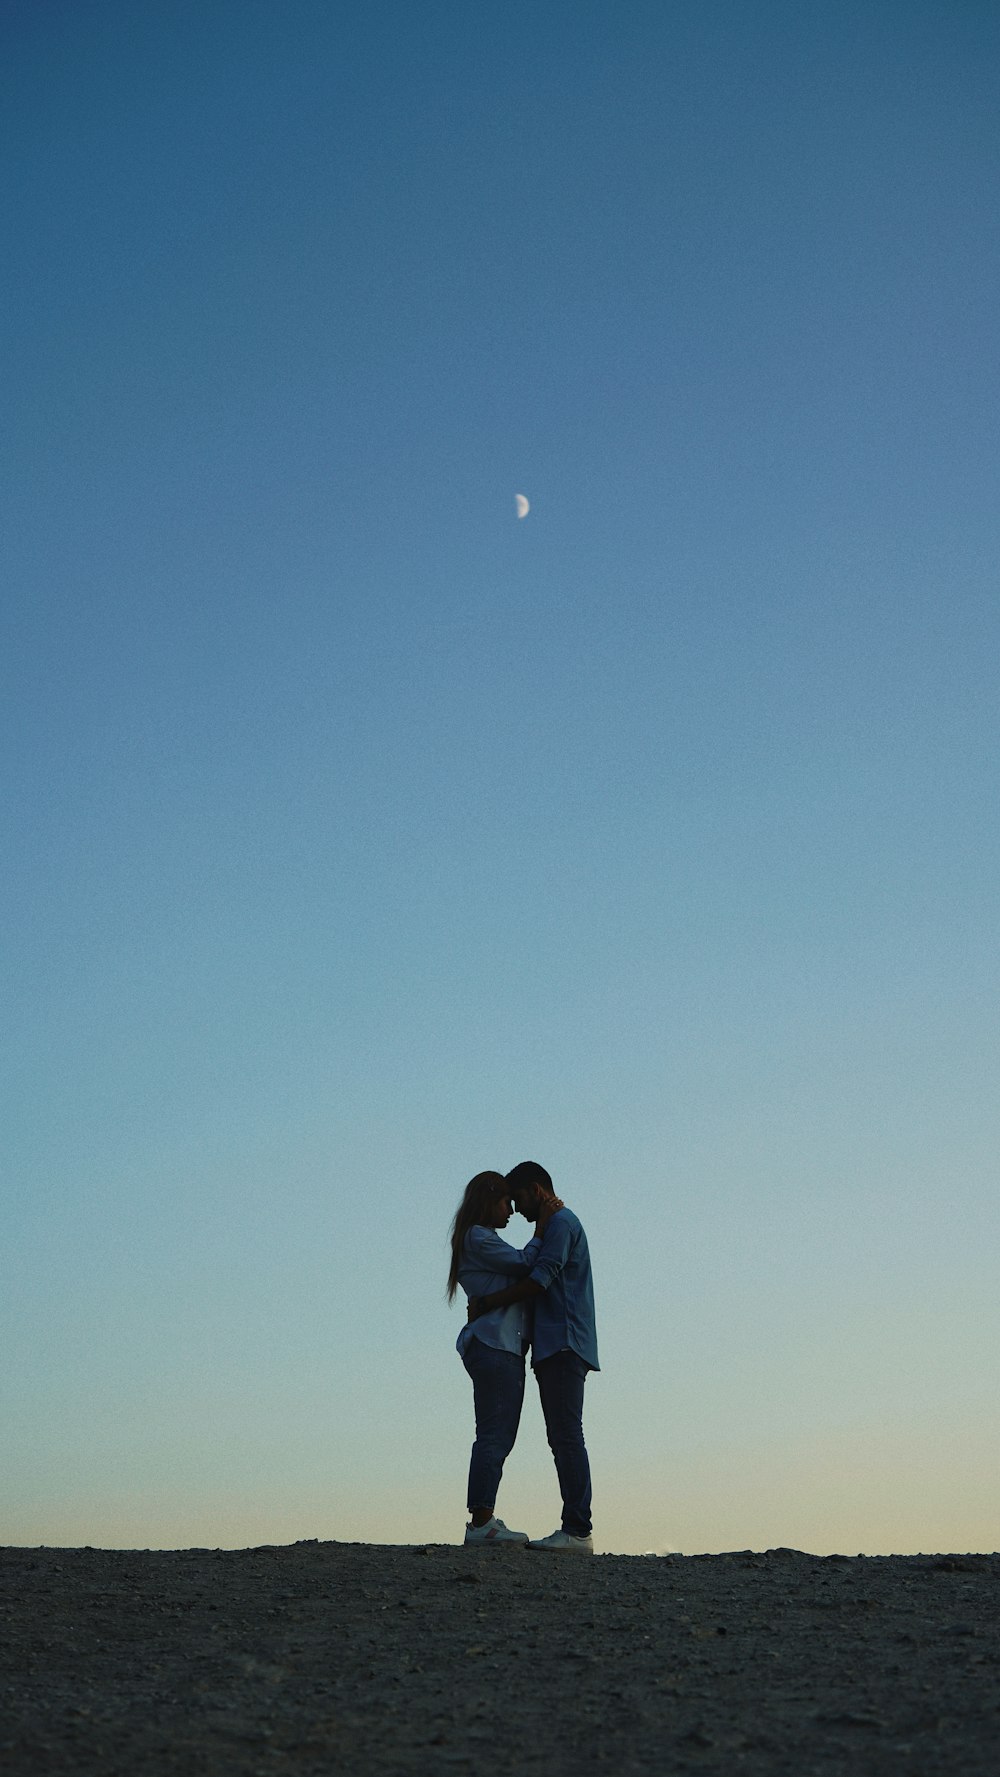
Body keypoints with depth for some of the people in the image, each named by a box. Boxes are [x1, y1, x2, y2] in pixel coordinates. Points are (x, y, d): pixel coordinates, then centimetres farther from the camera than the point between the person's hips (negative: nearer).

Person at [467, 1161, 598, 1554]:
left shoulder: (561, 1223, -8)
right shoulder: (552, 1228, 25)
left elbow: (537, 1283, -17)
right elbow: (536, 1280, 24)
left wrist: (485, 1303, -10)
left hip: (564, 1345, -10)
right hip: (555, 1348, 10)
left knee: (567, 1436, -12)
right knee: (561, 1438, 6)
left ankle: (578, 1530, -13)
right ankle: (574, 1528, 6)